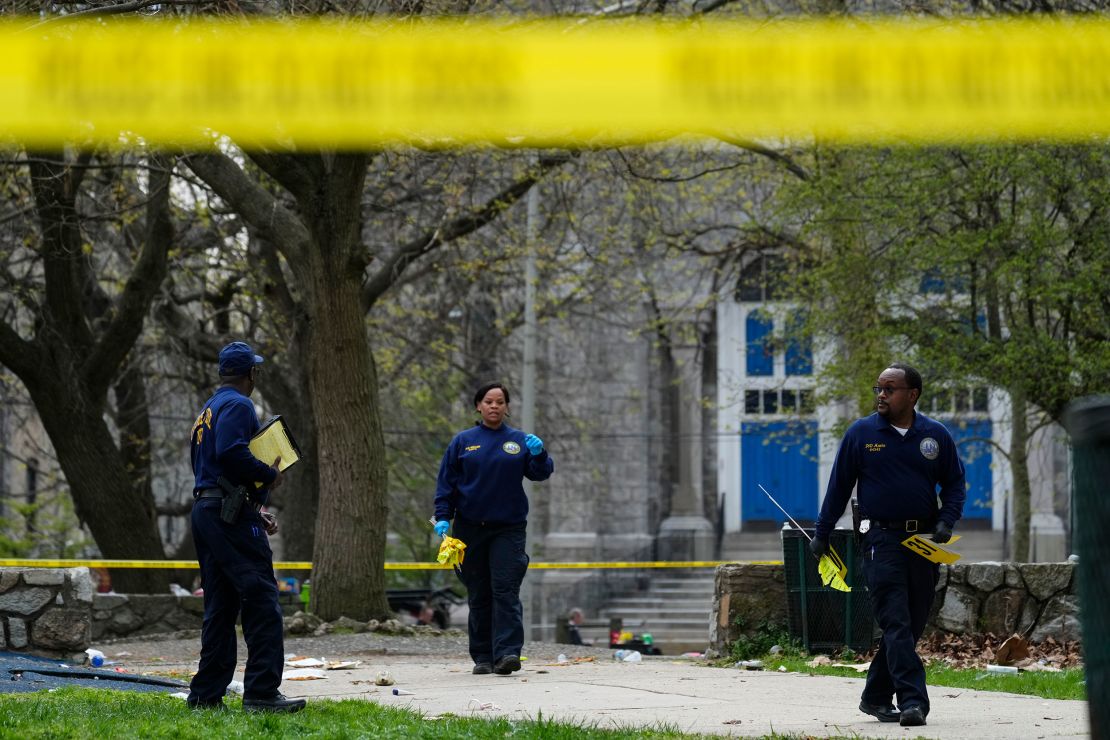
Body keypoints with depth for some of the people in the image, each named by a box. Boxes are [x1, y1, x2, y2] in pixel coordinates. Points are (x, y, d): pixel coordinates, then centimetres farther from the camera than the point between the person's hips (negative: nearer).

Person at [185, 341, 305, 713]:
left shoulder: (207, 411, 24)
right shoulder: (237, 405, -7)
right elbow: (231, 452, -25)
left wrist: (256, 515, 23)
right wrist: (270, 475, -11)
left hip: (205, 512, 10)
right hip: (232, 516, -10)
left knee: (220, 607, 12)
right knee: (262, 601, -11)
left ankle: (206, 693, 11)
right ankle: (261, 693, -18)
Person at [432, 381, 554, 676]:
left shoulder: (519, 441, 7)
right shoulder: (463, 441, 6)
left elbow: (540, 474, 2)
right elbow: (446, 483, 5)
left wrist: (539, 454, -18)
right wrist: (442, 518, -5)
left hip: (508, 528, -1)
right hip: (470, 528, 1)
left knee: (506, 591, -12)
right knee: (478, 596, 6)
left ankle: (507, 653, -19)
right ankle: (483, 657, 11)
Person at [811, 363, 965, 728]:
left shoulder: (936, 436, 6)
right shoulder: (860, 434, 1)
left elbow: (954, 483, 13)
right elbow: (839, 487, 7)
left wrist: (946, 521, -4)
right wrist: (821, 534, 9)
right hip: (881, 540, -3)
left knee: (912, 625, 8)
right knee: (896, 623, -14)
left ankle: (875, 697, 21)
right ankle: (912, 701, -21)